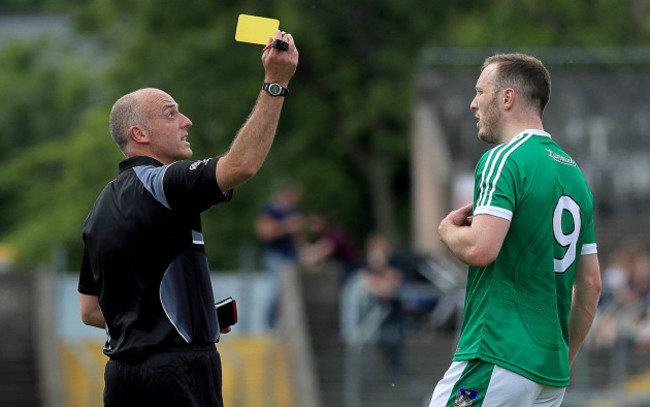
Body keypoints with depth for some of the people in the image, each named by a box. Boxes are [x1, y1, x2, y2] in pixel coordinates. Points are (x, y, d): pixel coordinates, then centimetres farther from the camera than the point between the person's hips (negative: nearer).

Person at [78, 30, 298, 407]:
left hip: (124, 372, 9)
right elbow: (242, 165, -26)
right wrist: (275, 83, -25)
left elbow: (90, 311, 20)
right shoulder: (159, 184, -10)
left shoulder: (102, 207, 17)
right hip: (178, 374, -9)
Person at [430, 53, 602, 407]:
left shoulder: (503, 159, -8)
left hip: (499, 360, -9)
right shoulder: (573, 171, 18)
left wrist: (447, 229, 0)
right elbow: (591, 285, 19)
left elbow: (480, 249, -22)